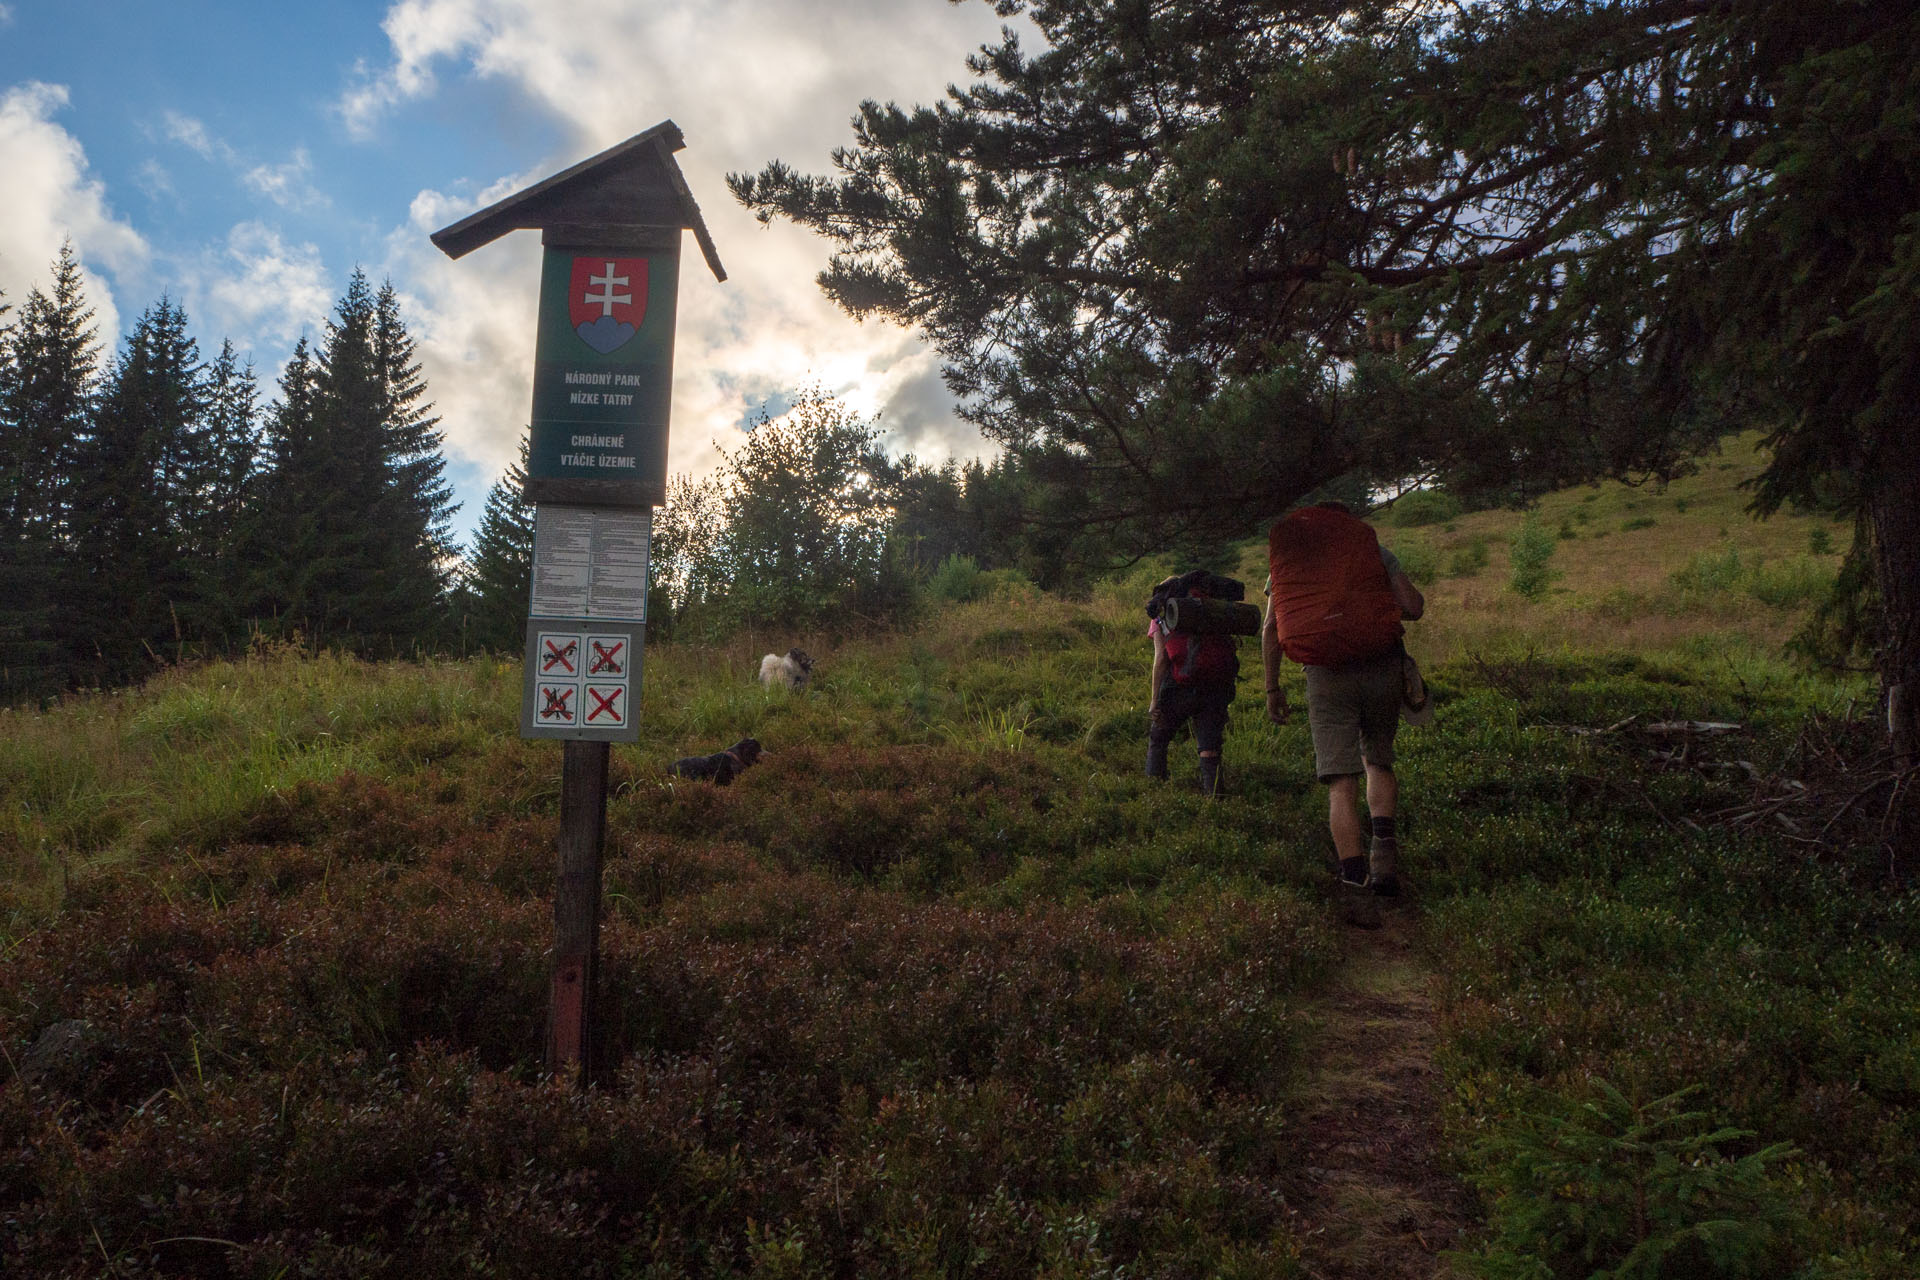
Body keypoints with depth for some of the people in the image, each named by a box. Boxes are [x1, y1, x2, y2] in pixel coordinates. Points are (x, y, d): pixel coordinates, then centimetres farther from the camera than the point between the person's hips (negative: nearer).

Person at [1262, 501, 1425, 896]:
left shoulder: (1286, 556, 17)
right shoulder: (1371, 545, 12)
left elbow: (1270, 629, 11)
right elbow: (1414, 607, 3)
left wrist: (1272, 689, 15)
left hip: (1325, 675, 0)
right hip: (1381, 668, 0)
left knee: (1341, 783, -1)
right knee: (1378, 761, 20)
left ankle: (1354, 877, -12)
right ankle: (1383, 834, -6)